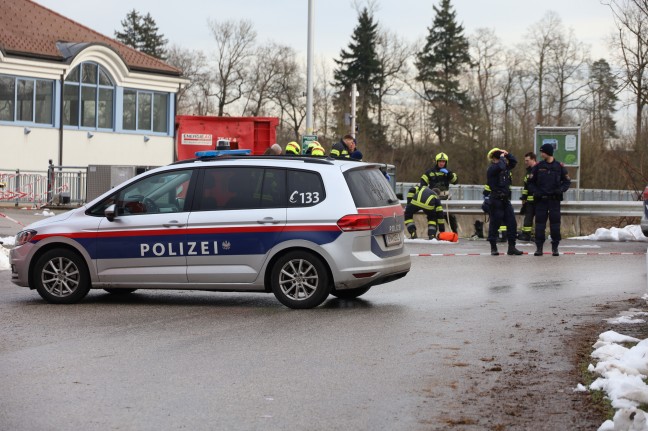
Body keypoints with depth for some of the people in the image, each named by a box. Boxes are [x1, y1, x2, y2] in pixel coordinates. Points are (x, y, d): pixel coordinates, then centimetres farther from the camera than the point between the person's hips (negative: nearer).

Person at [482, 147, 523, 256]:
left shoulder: (505, 167, 14)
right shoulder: (492, 168, -11)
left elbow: (514, 161, 25)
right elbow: (500, 166, -31)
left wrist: (507, 154, 10)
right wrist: (502, 157, -13)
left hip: (505, 200, 8)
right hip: (495, 201, -8)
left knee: (512, 223, 3)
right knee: (494, 224, 0)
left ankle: (511, 247, 7)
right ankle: (493, 248, 8)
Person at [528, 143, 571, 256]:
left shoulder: (559, 166, 1)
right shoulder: (538, 166, 4)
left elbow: (567, 181, 7)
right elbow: (531, 182, 8)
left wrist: (560, 189, -11)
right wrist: (535, 191, -9)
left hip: (554, 199, -1)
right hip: (541, 199, 1)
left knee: (555, 223, 0)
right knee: (540, 223, -1)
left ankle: (555, 248, 8)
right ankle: (539, 247, 4)